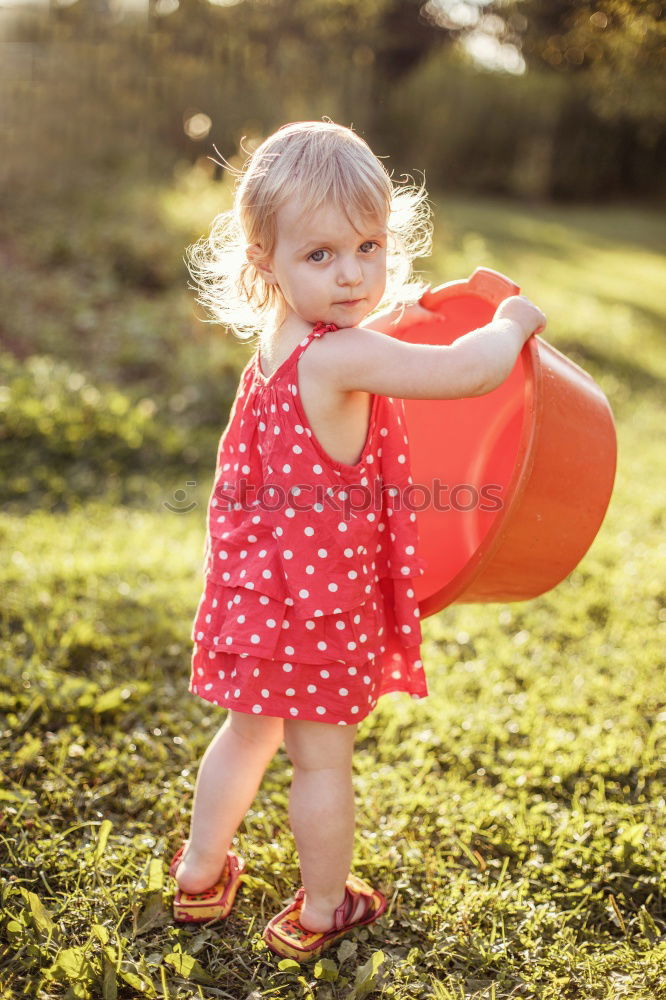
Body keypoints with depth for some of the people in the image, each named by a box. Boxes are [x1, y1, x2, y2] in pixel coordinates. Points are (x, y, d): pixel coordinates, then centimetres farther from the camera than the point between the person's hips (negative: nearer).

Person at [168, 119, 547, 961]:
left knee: (250, 730, 27)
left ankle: (201, 873, 44)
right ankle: (319, 913, 32)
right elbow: (472, 371, -29)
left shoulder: (281, 339, 1)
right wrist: (513, 321, -11)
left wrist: (385, 316, 18)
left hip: (260, 588, 8)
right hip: (321, 599, -8)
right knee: (322, 759, 12)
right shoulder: (342, 357, -27)